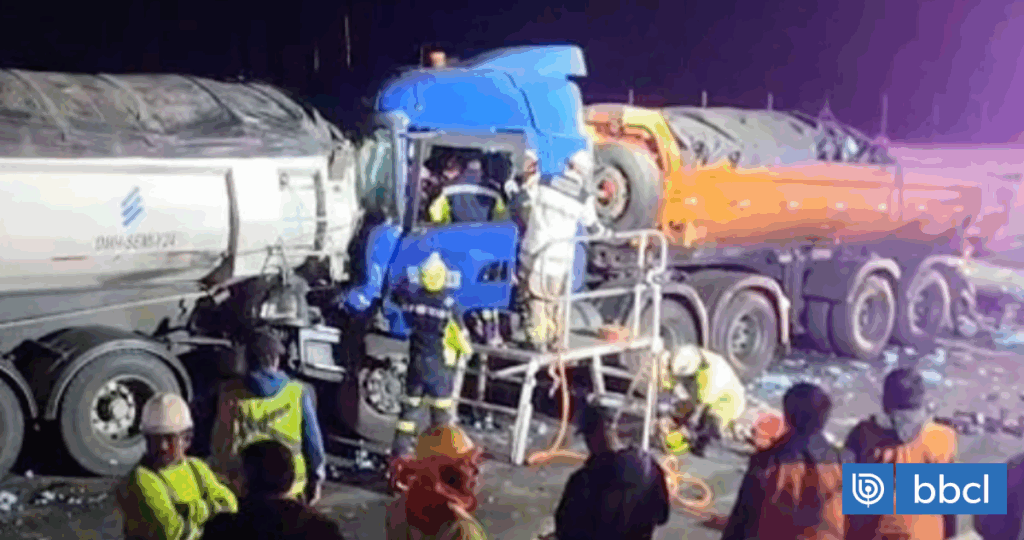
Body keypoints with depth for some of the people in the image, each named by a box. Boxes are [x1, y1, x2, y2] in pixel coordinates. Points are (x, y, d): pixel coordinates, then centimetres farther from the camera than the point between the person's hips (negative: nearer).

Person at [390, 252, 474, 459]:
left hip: (416, 361, 4)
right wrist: (466, 349, 7)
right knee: (442, 407, 7)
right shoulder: (448, 306, -18)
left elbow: (397, 293, 16)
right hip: (440, 364, -4)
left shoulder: (411, 297, -7)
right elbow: (460, 335, -11)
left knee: (411, 403, 14)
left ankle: (400, 447, 16)